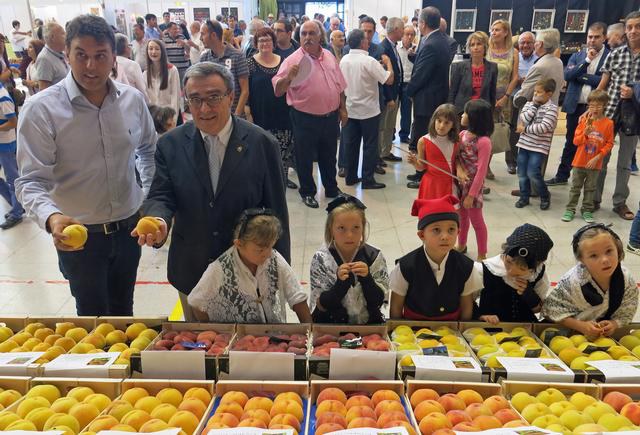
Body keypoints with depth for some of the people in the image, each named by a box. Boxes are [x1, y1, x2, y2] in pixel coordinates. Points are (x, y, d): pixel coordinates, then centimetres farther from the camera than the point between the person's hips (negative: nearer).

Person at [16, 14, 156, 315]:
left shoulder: (133, 99, -4)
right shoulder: (41, 109, -16)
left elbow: (147, 148, 15)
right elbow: (31, 182, -17)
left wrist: (149, 194, 6)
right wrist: (51, 218, -36)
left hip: (129, 227, 4)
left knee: (124, 309, 23)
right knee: (93, 316, 15)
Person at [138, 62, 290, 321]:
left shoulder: (262, 144, -10)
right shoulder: (171, 144, -4)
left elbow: (276, 213, -6)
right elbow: (161, 197, -6)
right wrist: (159, 222, -31)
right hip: (191, 273, 2)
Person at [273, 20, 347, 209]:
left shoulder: (329, 57, 5)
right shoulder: (293, 60, -11)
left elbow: (340, 85, 14)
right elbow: (278, 90, -18)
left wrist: (342, 109, 12)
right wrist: (288, 77, -36)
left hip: (330, 117, 5)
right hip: (305, 119, -4)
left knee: (329, 156, 19)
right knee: (305, 158, 9)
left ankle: (331, 189, 36)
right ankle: (307, 192, 27)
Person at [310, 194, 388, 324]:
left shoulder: (374, 256, -4)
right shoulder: (321, 259, -7)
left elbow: (378, 302, -4)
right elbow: (322, 306, -7)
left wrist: (367, 279, -20)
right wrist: (341, 283, -22)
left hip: (369, 324, 2)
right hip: (330, 326, -2)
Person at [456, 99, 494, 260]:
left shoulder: (483, 141, -21)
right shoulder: (462, 134, 0)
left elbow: (481, 171, -20)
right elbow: (456, 155, 3)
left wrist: (471, 195, -17)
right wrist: (459, 168, -20)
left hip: (473, 186, -6)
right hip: (459, 184, 7)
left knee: (476, 221, 8)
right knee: (462, 216, 23)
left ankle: (481, 255, 24)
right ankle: (461, 245, 43)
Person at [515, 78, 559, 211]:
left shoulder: (552, 108, -10)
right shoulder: (529, 104, 7)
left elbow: (543, 127, -21)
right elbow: (523, 120, -10)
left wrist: (525, 129, -13)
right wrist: (534, 105, -12)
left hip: (539, 147, -5)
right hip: (524, 144, 5)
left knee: (533, 173, -11)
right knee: (522, 173, 8)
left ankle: (545, 196, 12)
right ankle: (524, 197, 25)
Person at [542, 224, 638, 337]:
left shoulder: (627, 280, -20)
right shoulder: (571, 281, -30)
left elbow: (627, 312, -5)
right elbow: (551, 309, -22)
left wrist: (615, 324, -26)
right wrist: (581, 326, -32)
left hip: (606, 331, 6)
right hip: (571, 329, -5)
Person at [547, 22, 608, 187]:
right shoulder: (577, 56, 9)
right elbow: (567, 75, -7)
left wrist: (581, 76, -8)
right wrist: (586, 61, -15)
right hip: (575, 106, 3)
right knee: (571, 142, 13)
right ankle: (562, 175, 22)